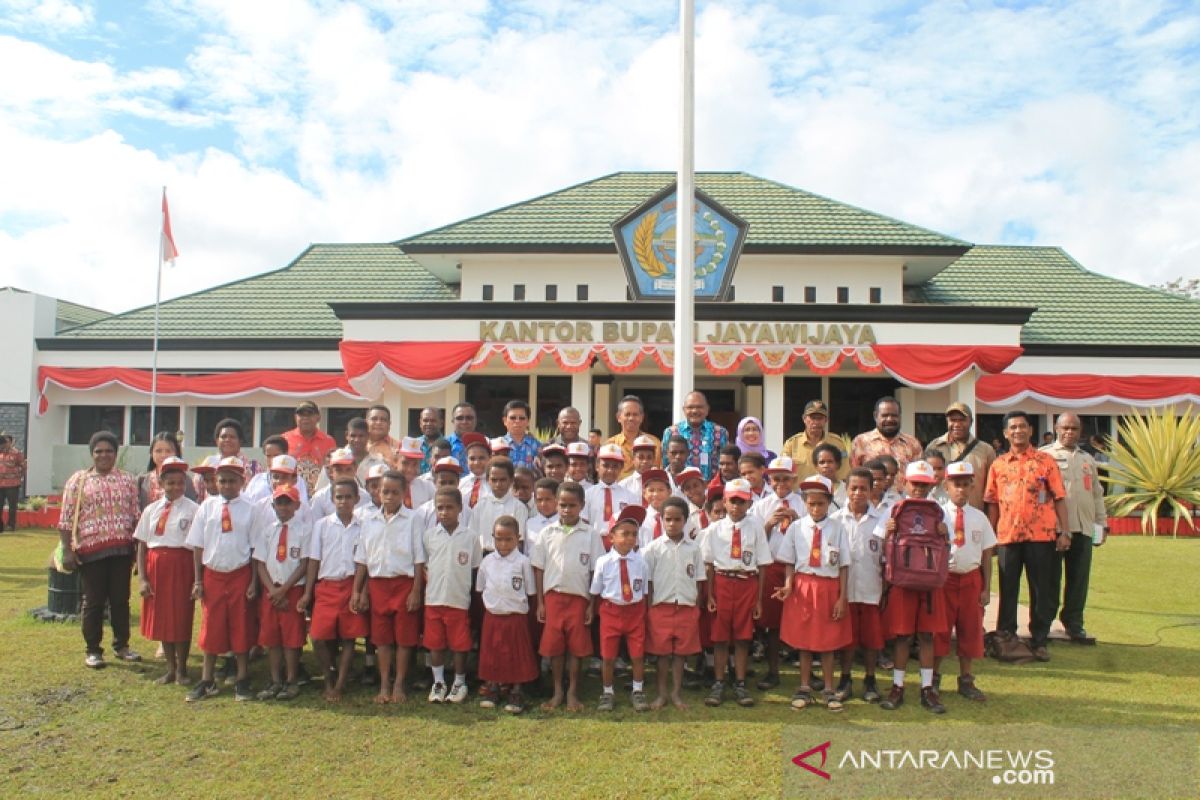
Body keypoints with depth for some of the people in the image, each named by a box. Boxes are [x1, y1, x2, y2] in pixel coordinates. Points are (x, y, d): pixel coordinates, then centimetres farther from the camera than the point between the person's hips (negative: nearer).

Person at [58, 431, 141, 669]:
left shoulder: (127, 480, 9)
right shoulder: (78, 480, 2)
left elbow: (136, 515, 11)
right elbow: (66, 519, 0)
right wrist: (67, 550, -6)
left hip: (122, 549, 2)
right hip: (91, 550, -2)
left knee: (121, 599, 9)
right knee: (94, 602, 5)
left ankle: (121, 646, 22)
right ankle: (93, 650, 17)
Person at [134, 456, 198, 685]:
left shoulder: (193, 509, -5)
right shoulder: (151, 510, 6)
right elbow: (142, 545, 7)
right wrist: (142, 578, -1)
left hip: (181, 565, -4)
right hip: (155, 565, 4)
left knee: (181, 618, 3)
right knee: (161, 618, 12)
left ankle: (181, 669, 20)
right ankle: (170, 668, 27)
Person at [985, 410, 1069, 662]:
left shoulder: (1046, 461, 3)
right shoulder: (998, 465, 9)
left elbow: (1059, 498, 2)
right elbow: (993, 503, 10)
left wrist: (1065, 531, -5)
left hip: (1042, 535, -1)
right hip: (1008, 536, 2)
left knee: (1042, 590, 5)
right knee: (1008, 590, 8)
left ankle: (1039, 641, 16)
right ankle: (1005, 639, 18)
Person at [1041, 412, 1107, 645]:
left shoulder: (1088, 459, 20)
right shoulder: (1044, 455, 2)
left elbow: (1096, 493, 23)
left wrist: (1102, 523, 17)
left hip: (1083, 528, 5)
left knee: (1079, 579, 7)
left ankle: (1074, 625, 18)